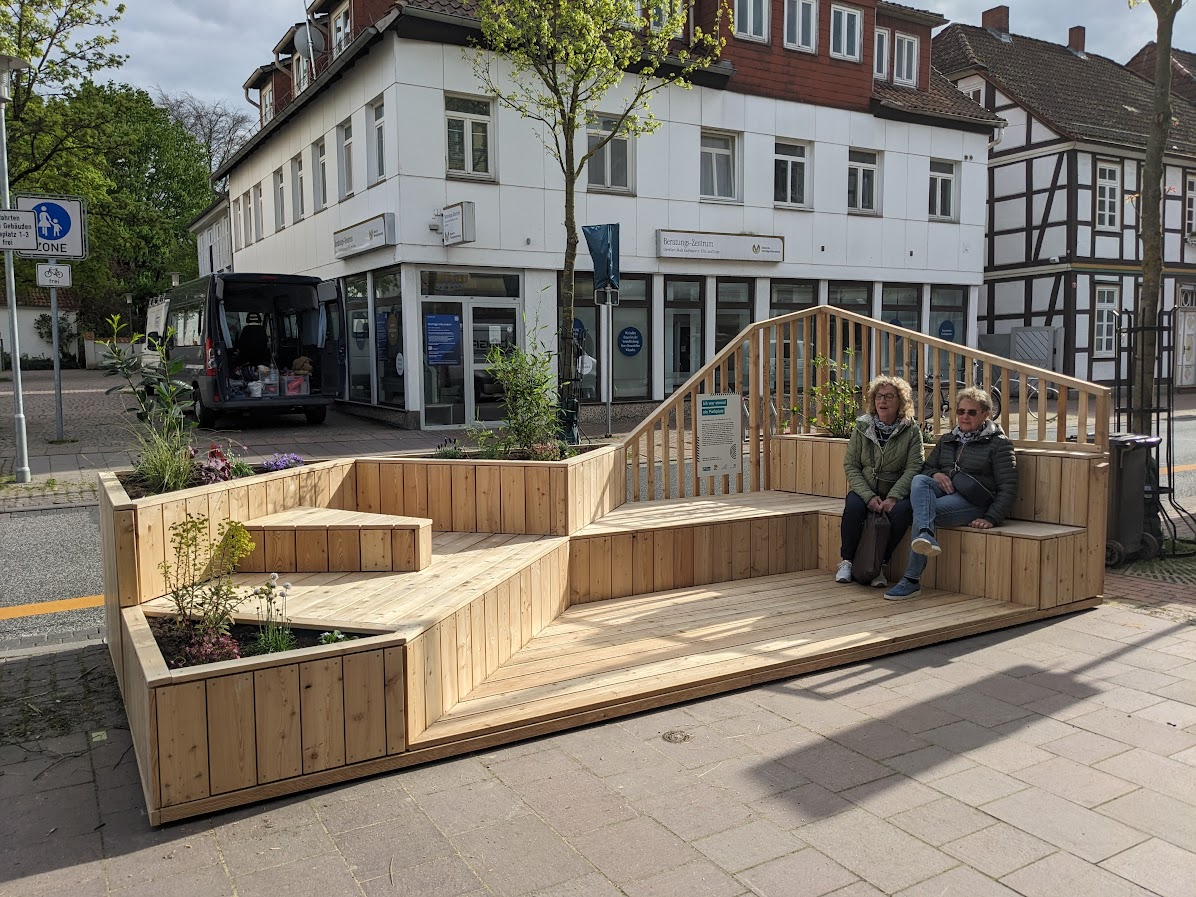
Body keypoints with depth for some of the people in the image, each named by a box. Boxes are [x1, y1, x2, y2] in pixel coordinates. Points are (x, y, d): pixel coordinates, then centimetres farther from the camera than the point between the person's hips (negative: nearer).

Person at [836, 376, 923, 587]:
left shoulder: (911, 431, 0)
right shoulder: (862, 428, 3)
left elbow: (913, 468, -9)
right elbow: (850, 466, -1)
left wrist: (893, 497, -24)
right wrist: (869, 496, -16)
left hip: (896, 493, -1)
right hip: (865, 490, 1)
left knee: (901, 511, -33)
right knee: (853, 506, -31)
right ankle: (846, 561, -13)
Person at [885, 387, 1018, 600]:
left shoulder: (998, 443, 5)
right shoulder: (947, 440, 23)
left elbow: (1008, 488, -2)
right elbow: (926, 467, 26)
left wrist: (992, 519, -16)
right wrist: (935, 475, -1)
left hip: (974, 500, -5)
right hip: (944, 492, 5)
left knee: (925, 510, -31)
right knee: (919, 480, -29)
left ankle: (912, 580, -35)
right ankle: (926, 536, -53)